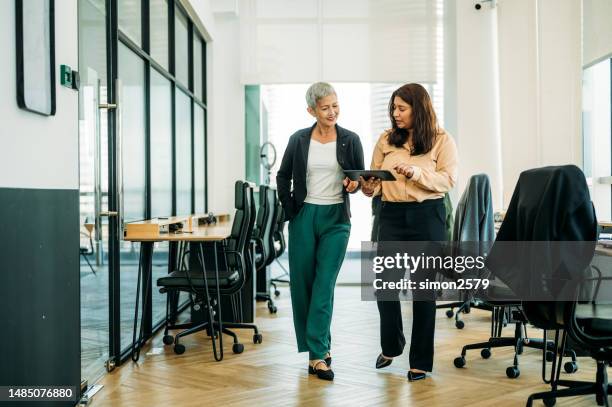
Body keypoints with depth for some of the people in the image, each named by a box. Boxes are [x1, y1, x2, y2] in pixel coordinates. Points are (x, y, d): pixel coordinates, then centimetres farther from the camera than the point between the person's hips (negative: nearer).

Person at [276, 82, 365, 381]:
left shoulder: (350, 140, 1)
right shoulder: (299, 140, 2)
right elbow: (283, 176, 12)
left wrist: (354, 185, -14)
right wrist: (289, 209, 3)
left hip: (336, 218, -1)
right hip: (304, 217, 1)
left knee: (324, 284, -7)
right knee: (302, 283, 5)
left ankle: (318, 354, -4)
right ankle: (319, 347, 21)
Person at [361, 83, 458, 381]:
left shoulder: (442, 140, -1)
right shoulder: (386, 139, 8)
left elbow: (448, 179, -10)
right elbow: (376, 177, 10)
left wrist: (416, 173, -23)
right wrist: (369, 187, -13)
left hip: (427, 215, -3)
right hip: (392, 215, 3)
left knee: (423, 287, 4)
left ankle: (421, 361, 15)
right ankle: (391, 346, 28)